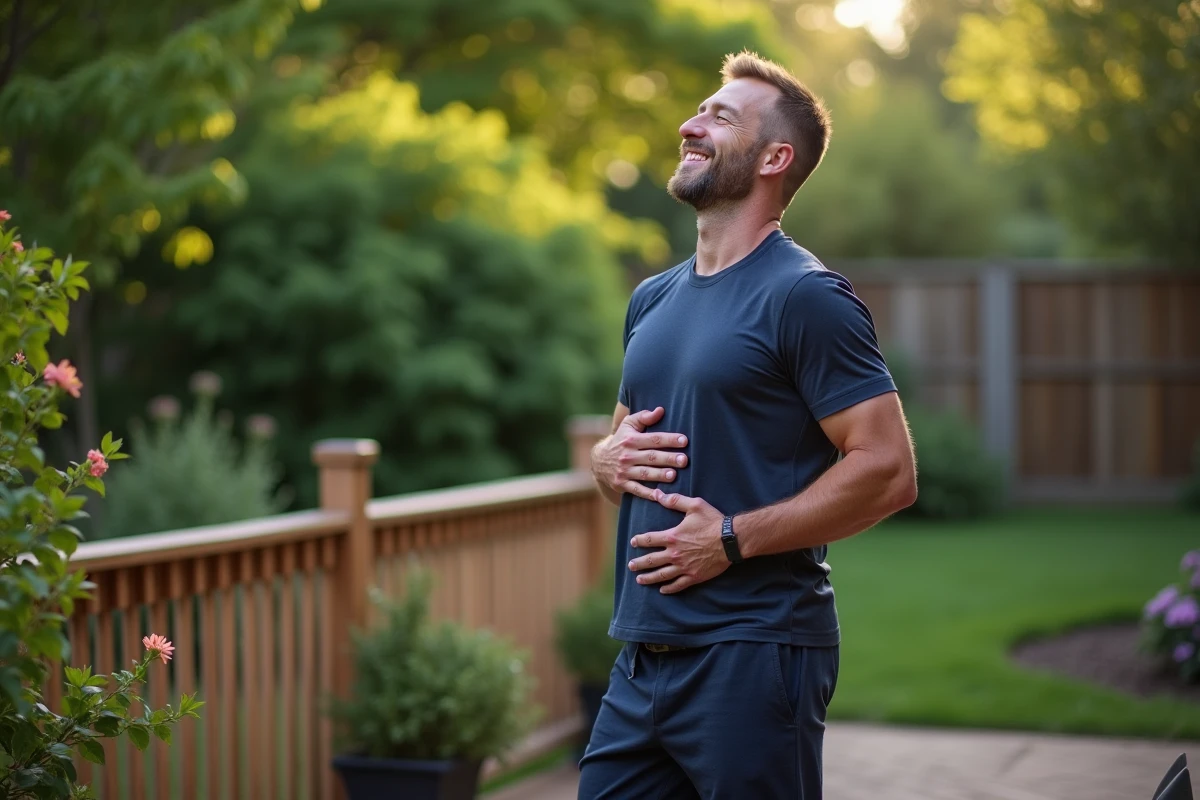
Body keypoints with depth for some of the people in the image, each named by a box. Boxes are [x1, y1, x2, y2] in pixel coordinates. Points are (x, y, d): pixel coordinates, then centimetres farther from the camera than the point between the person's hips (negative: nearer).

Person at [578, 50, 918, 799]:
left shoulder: (806, 296, -9)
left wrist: (733, 538, -16)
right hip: (644, 649, 7)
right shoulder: (653, 300, 15)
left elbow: (888, 471, -15)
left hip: (754, 654, -7)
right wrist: (610, 460, 2)